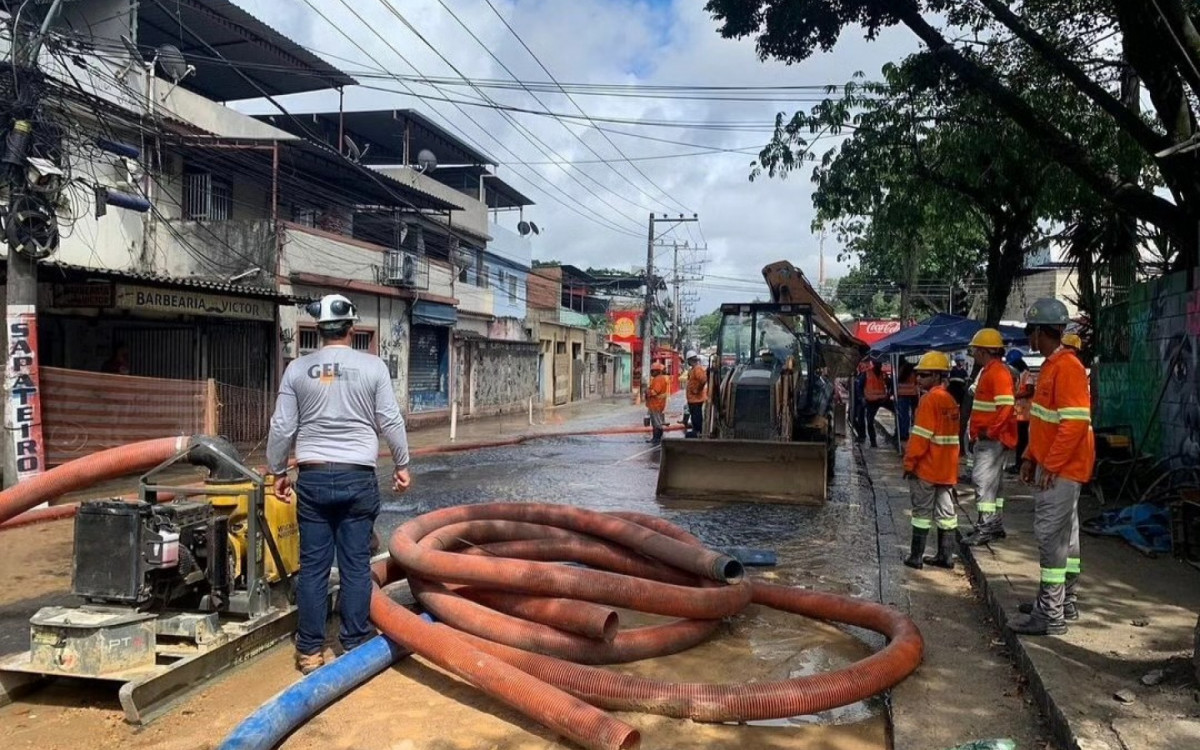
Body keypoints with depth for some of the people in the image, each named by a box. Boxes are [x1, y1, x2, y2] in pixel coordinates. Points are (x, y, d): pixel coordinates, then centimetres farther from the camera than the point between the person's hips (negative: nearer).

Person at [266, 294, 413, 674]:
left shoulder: (298, 368, 2)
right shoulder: (373, 366, -3)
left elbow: (282, 427, 4)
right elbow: (391, 421, -3)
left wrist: (278, 471, 16)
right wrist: (402, 464, 9)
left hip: (313, 477, 2)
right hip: (358, 477, -1)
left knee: (313, 566, 7)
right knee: (356, 565, 6)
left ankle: (310, 650, 14)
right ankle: (355, 644, 13)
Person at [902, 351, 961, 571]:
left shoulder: (930, 399, -15)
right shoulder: (950, 400, 10)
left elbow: (921, 436, -18)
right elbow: (952, 434, 15)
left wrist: (909, 462, -12)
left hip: (926, 468, -7)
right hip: (948, 468, 7)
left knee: (922, 511, 0)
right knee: (946, 511, 10)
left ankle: (916, 556, 4)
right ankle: (946, 556, 15)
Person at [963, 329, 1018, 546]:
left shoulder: (998, 372, -15)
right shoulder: (988, 371, 18)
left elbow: (1005, 405, -24)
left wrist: (990, 431, -21)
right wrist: (976, 432, 20)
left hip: (992, 438, -11)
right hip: (986, 438, 11)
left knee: (982, 479, -13)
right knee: (991, 480, 14)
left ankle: (986, 526, -11)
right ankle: (996, 525, 21)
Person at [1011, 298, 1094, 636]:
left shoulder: (1067, 367, -18)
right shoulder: (1051, 366, 15)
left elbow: (1075, 422, -23)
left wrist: (1051, 465, -22)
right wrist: (1031, 457, 18)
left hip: (1061, 468, -10)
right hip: (1051, 465, 10)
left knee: (1051, 535, -8)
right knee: (1064, 534, 17)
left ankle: (1050, 615, -3)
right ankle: (1064, 602, 28)